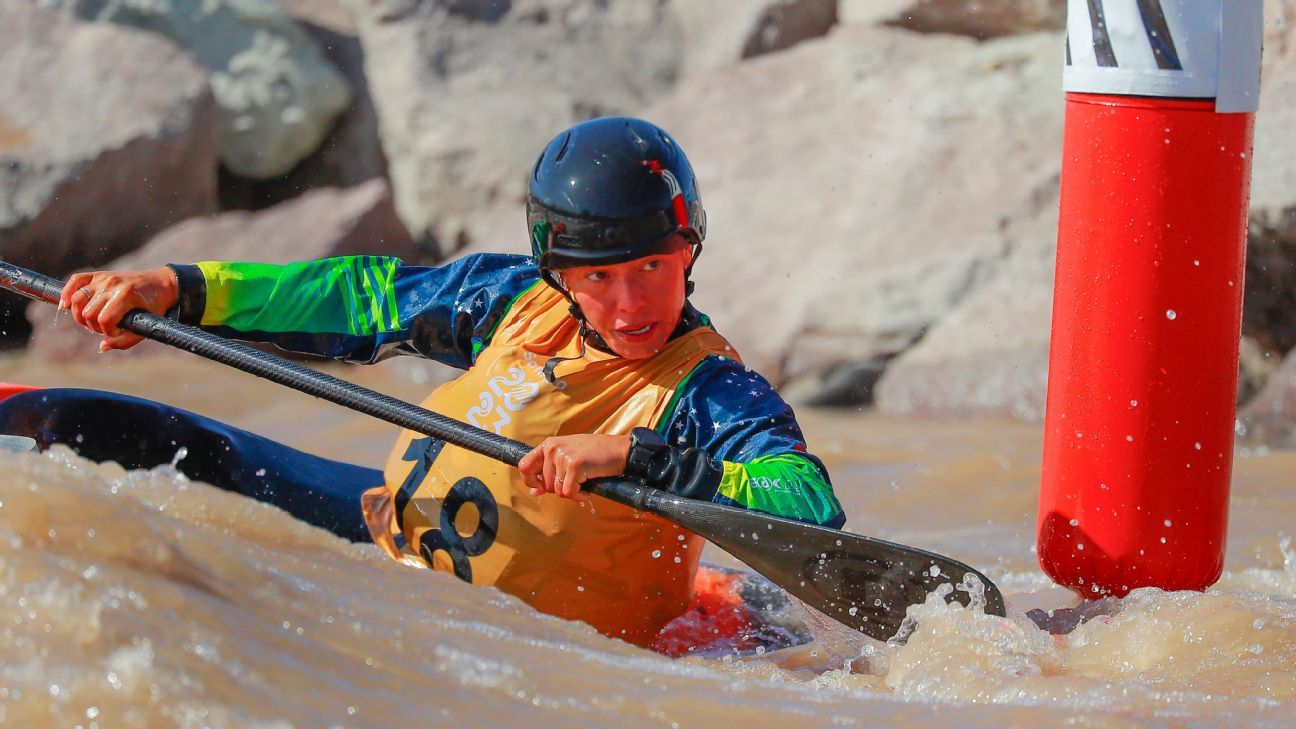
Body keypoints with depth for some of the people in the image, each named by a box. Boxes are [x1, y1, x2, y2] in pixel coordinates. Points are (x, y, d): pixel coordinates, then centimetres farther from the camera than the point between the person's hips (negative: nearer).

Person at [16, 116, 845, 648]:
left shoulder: (713, 394, -22)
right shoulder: (519, 300, -5)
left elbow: (813, 510, -38)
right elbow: (364, 297, 7)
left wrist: (636, 457, -46)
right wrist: (180, 289, 5)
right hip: (387, 529, 6)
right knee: (155, 442, 7)